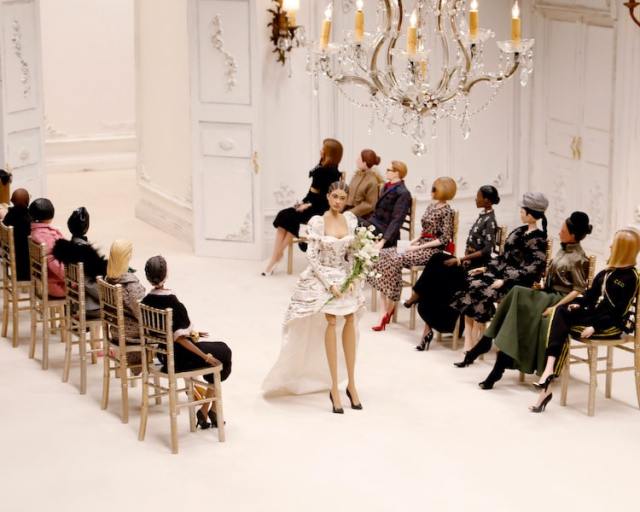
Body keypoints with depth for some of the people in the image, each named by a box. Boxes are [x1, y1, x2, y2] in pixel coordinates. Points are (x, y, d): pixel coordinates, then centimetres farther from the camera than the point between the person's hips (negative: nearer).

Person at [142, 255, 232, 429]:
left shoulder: (146, 302, -3)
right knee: (222, 352, 13)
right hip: (179, 358, -8)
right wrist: (206, 357, -20)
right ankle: (205, 410, 17)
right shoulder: (172, 303, -26)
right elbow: (179, 338, -26)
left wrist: (190, 333, 18)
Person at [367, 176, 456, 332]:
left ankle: (389, 310, -22)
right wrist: (414, 241, 2)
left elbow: (444, 239, -14)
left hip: (433, 249, -8)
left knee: (396, 260, -29)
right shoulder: (432, 206, 16)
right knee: (384, 254, -13)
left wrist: (419, 247, -17)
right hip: (422, 245, 8)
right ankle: (387, 307, -19)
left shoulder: (447, 211, -8)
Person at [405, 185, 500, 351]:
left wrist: (461, 259, -20)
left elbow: (487, 251, -20)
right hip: (468, 261, 8)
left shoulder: (490, 221, -14)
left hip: (477, 264, -8)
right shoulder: (483, 216, 14)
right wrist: (463, 258, 3)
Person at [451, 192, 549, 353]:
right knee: (470, 283, -12)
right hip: (503, 272, 9)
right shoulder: (521, 231, 15)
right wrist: (486, 268, 9)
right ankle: (468, 342, -18)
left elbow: (534, 268, -20)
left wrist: (506, 281, -23)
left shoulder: (538, 239, -12)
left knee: (480, 291, -27)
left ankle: (474, 344, -17)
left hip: (518, 283, -8)